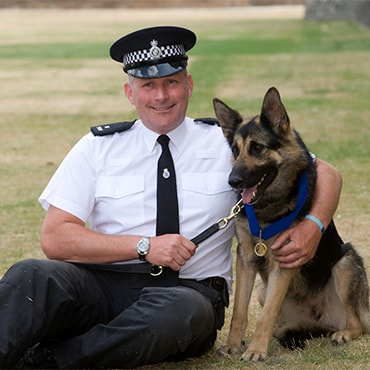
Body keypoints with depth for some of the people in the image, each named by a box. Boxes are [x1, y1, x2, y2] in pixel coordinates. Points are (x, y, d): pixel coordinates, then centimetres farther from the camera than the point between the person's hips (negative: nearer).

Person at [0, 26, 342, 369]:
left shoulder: (228, 143, 10)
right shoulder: (98, 147, 11)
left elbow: (325, 174, 14)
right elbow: (54, 239, 3)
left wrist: (312, 227, -9)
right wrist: (144, 246, -9)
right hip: (103, 282, 1)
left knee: (183, 311, -39)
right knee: (30, 275, -31)